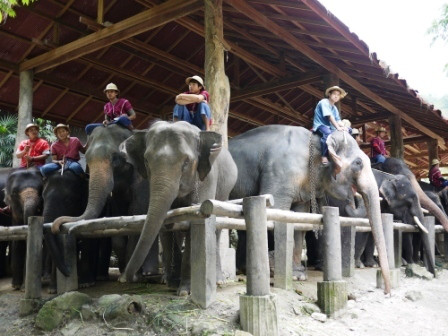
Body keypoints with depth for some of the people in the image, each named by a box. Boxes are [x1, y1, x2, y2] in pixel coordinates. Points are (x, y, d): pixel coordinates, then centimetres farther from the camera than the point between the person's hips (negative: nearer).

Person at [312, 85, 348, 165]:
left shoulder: (334, 108, 19)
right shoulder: (324, 102, -7)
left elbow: (338, 120, 11)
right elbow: (329, 116, -16)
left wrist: (343, 127, -11)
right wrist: (338, 127, -22)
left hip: (329, 127, 9)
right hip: (320, 125, -9)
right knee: (327, 133, -40)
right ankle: (324, 156, -40)